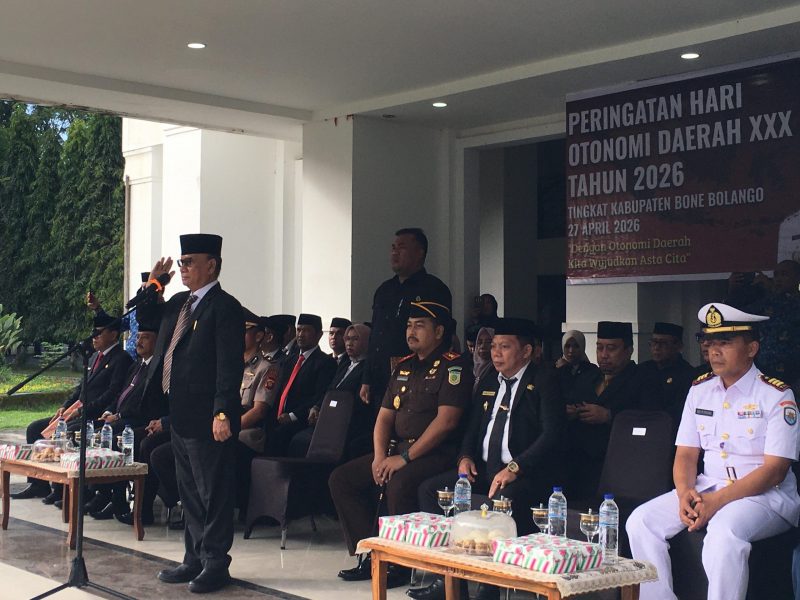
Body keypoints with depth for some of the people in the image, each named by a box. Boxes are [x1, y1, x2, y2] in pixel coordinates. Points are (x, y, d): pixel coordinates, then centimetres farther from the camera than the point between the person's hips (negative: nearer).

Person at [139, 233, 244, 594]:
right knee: (189, 492, 16)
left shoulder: (224, 307, -12)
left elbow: (230, 366, -18)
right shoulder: (179, 303, 14)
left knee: (213, 493, 0)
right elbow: (145, 319, 29)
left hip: (207, 418, -9)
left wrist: (223, 414, -23)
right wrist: (152, 285, 12)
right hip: (180, 415, 9)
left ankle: (215, 565, 10)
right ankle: (195, 560, 26)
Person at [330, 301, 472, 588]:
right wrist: (380, 457, -3)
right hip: (399, 449, 8)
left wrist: (405, 457, -19)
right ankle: (369, 556, 1)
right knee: (341, 478, -2)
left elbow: (446, 421, -18)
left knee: (400, 484, -36)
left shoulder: (453, 367, -8)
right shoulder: (403, 368, 17)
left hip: (436, 454, -8)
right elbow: (384, 417, 15)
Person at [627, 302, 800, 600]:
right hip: (707, 487, 6)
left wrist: (717, 501, -22)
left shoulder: (776, 395, -7)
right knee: (641, 521, -15)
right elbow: (685, 454, 8)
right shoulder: (700, 390, 9)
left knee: (724, 533, -37)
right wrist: (685, 493, -14)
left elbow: (774, 469, -13)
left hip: (765, 495, -6)